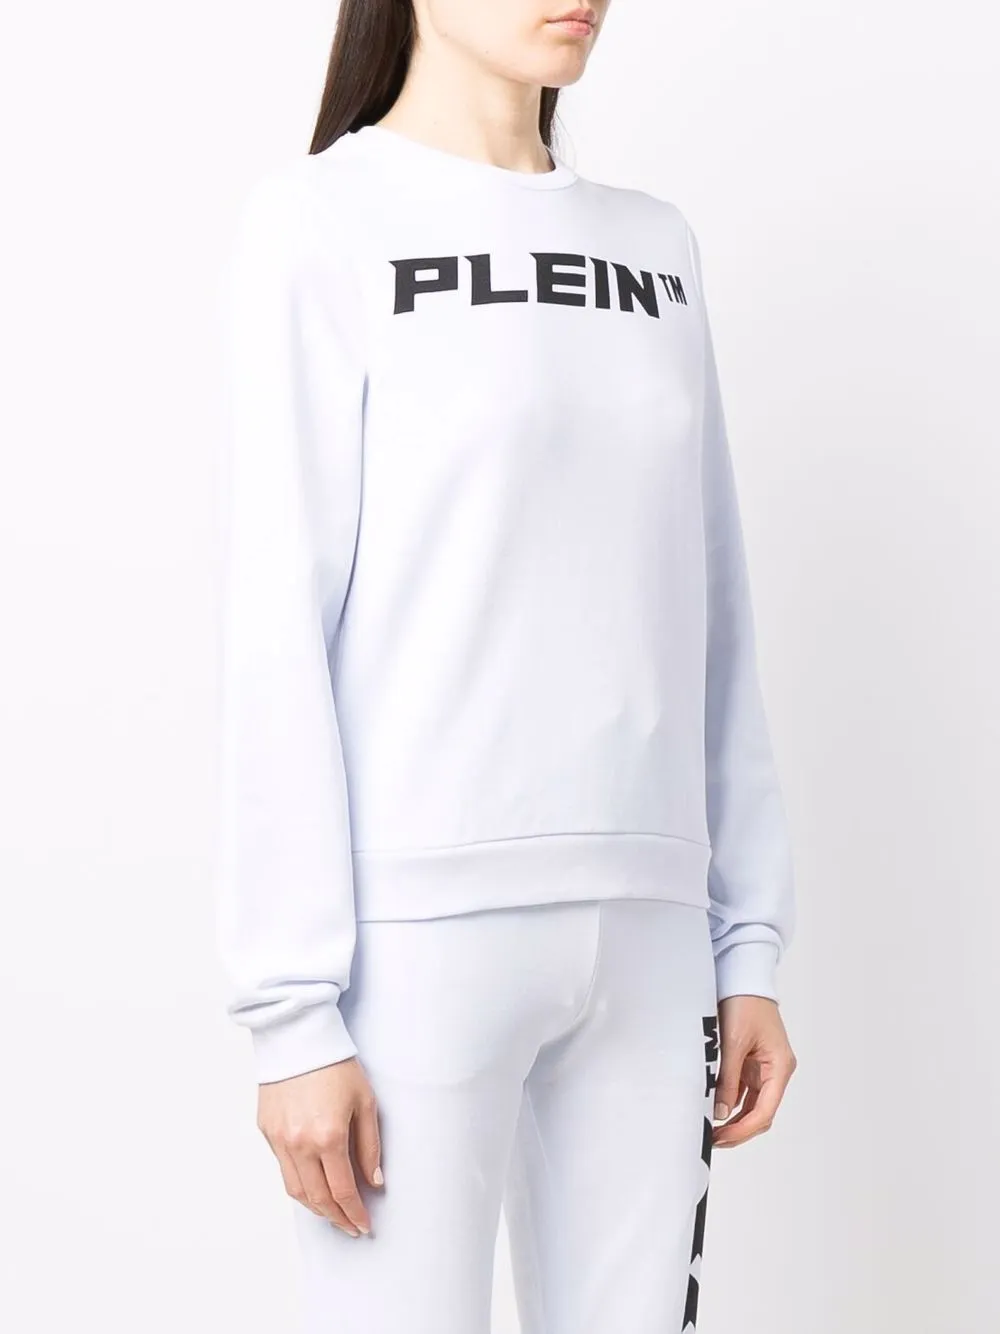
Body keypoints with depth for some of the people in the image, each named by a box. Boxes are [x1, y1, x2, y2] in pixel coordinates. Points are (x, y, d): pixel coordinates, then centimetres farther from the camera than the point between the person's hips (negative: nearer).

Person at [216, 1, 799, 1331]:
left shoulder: (656, 248, 14)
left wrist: (750, 939, 9)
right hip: (418, 927, -5)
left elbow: (711, 622, 13)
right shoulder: (320, 220, -2)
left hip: (647, 925, 5)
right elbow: (279, 628, -7)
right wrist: (294, 1007, -11)